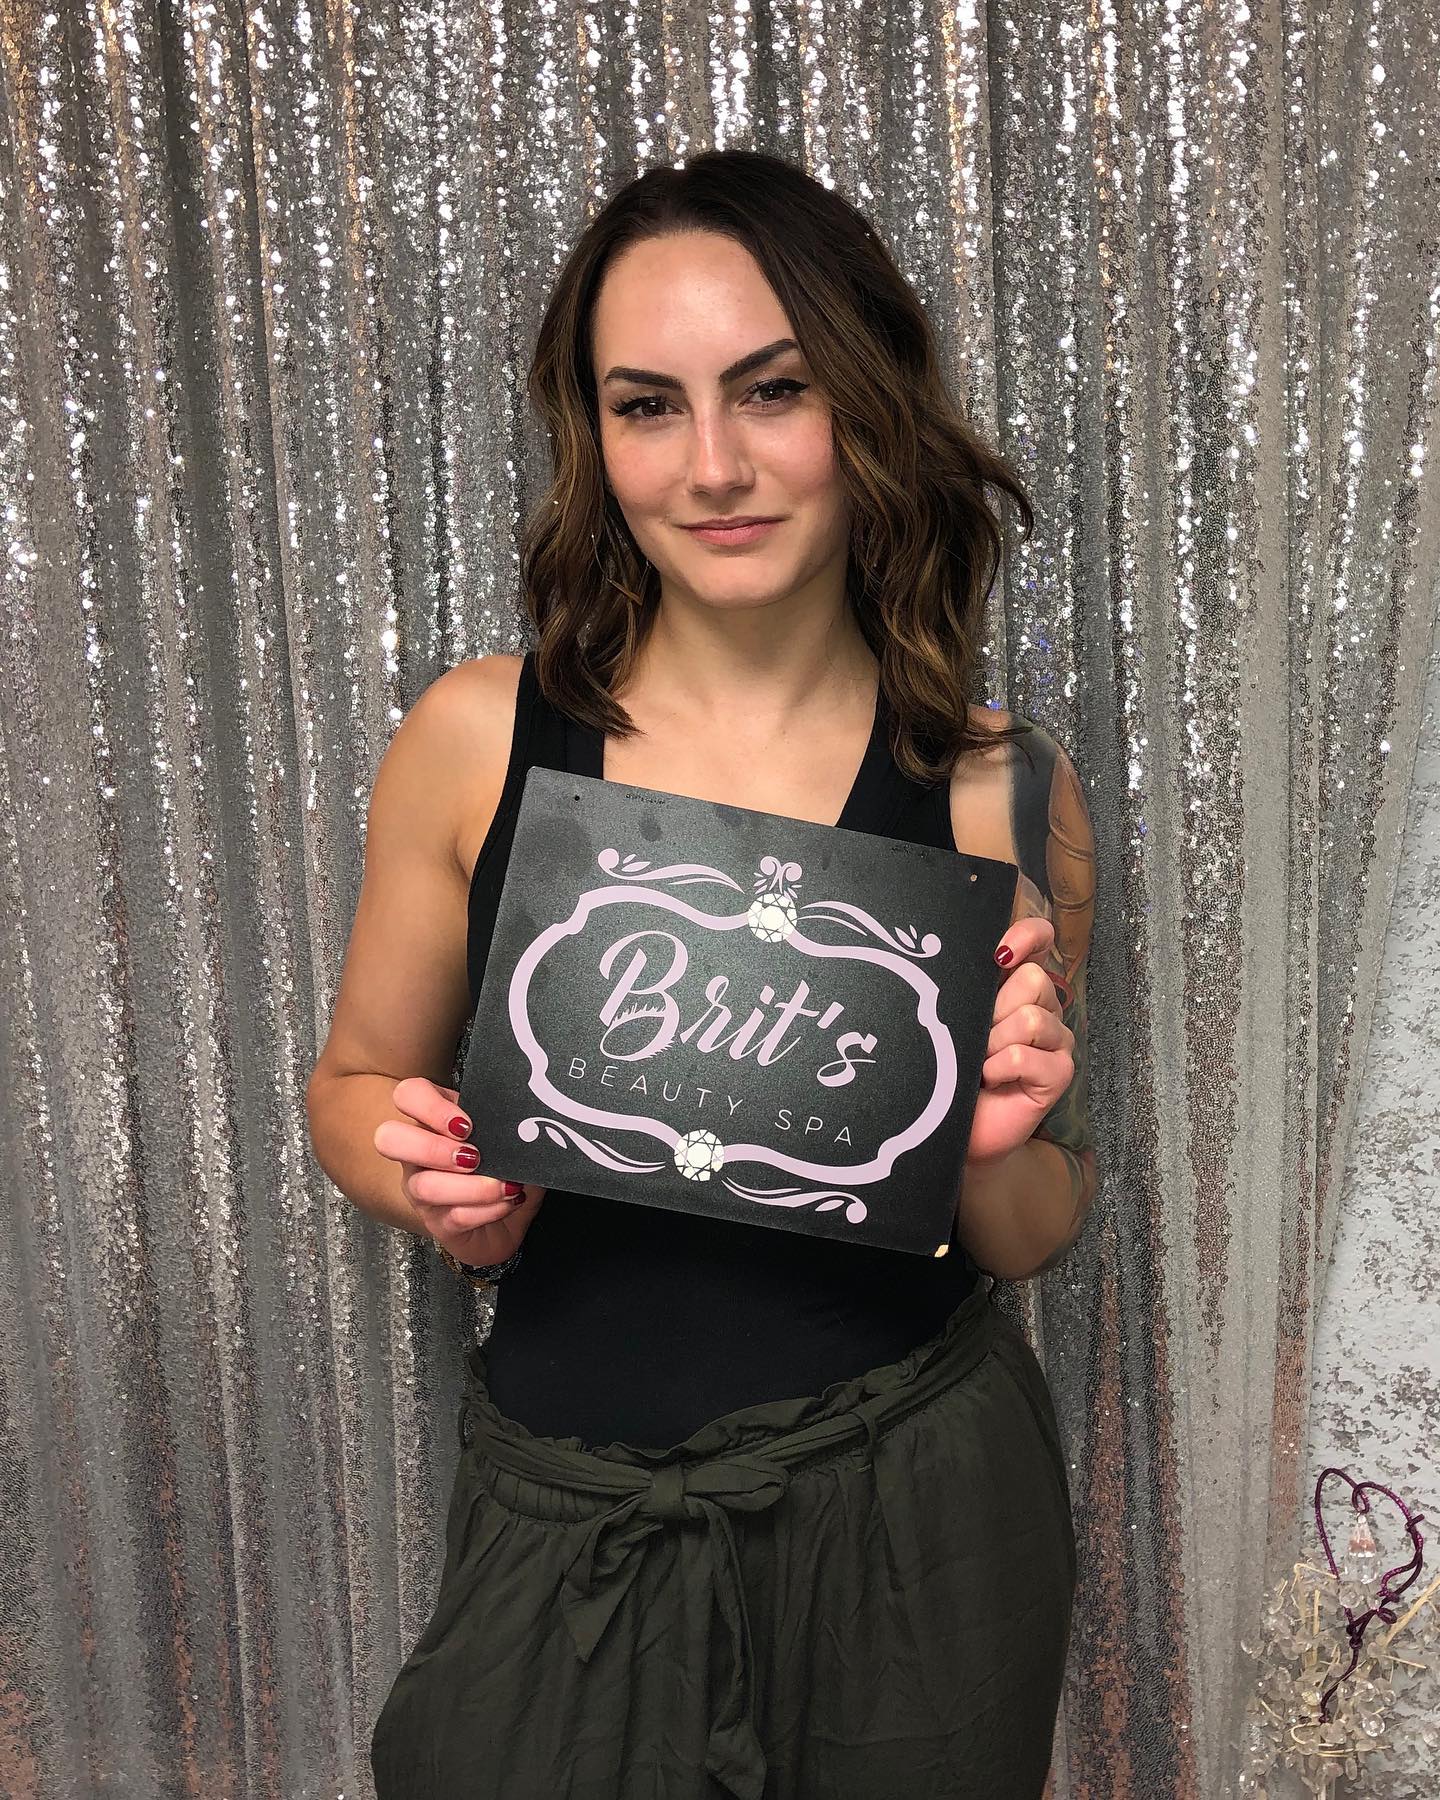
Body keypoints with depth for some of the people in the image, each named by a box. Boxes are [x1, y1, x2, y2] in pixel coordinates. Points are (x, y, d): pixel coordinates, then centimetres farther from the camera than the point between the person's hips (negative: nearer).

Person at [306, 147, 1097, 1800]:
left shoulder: (998, 790, -8)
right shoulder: (475, 739, -10)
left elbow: (1032, 1241, 2)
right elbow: (355, 1081, 5)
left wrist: (997, 1146, -19)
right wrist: (429, 1182, -16)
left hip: (912, 1517, 1)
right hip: (571, 1524, 0)